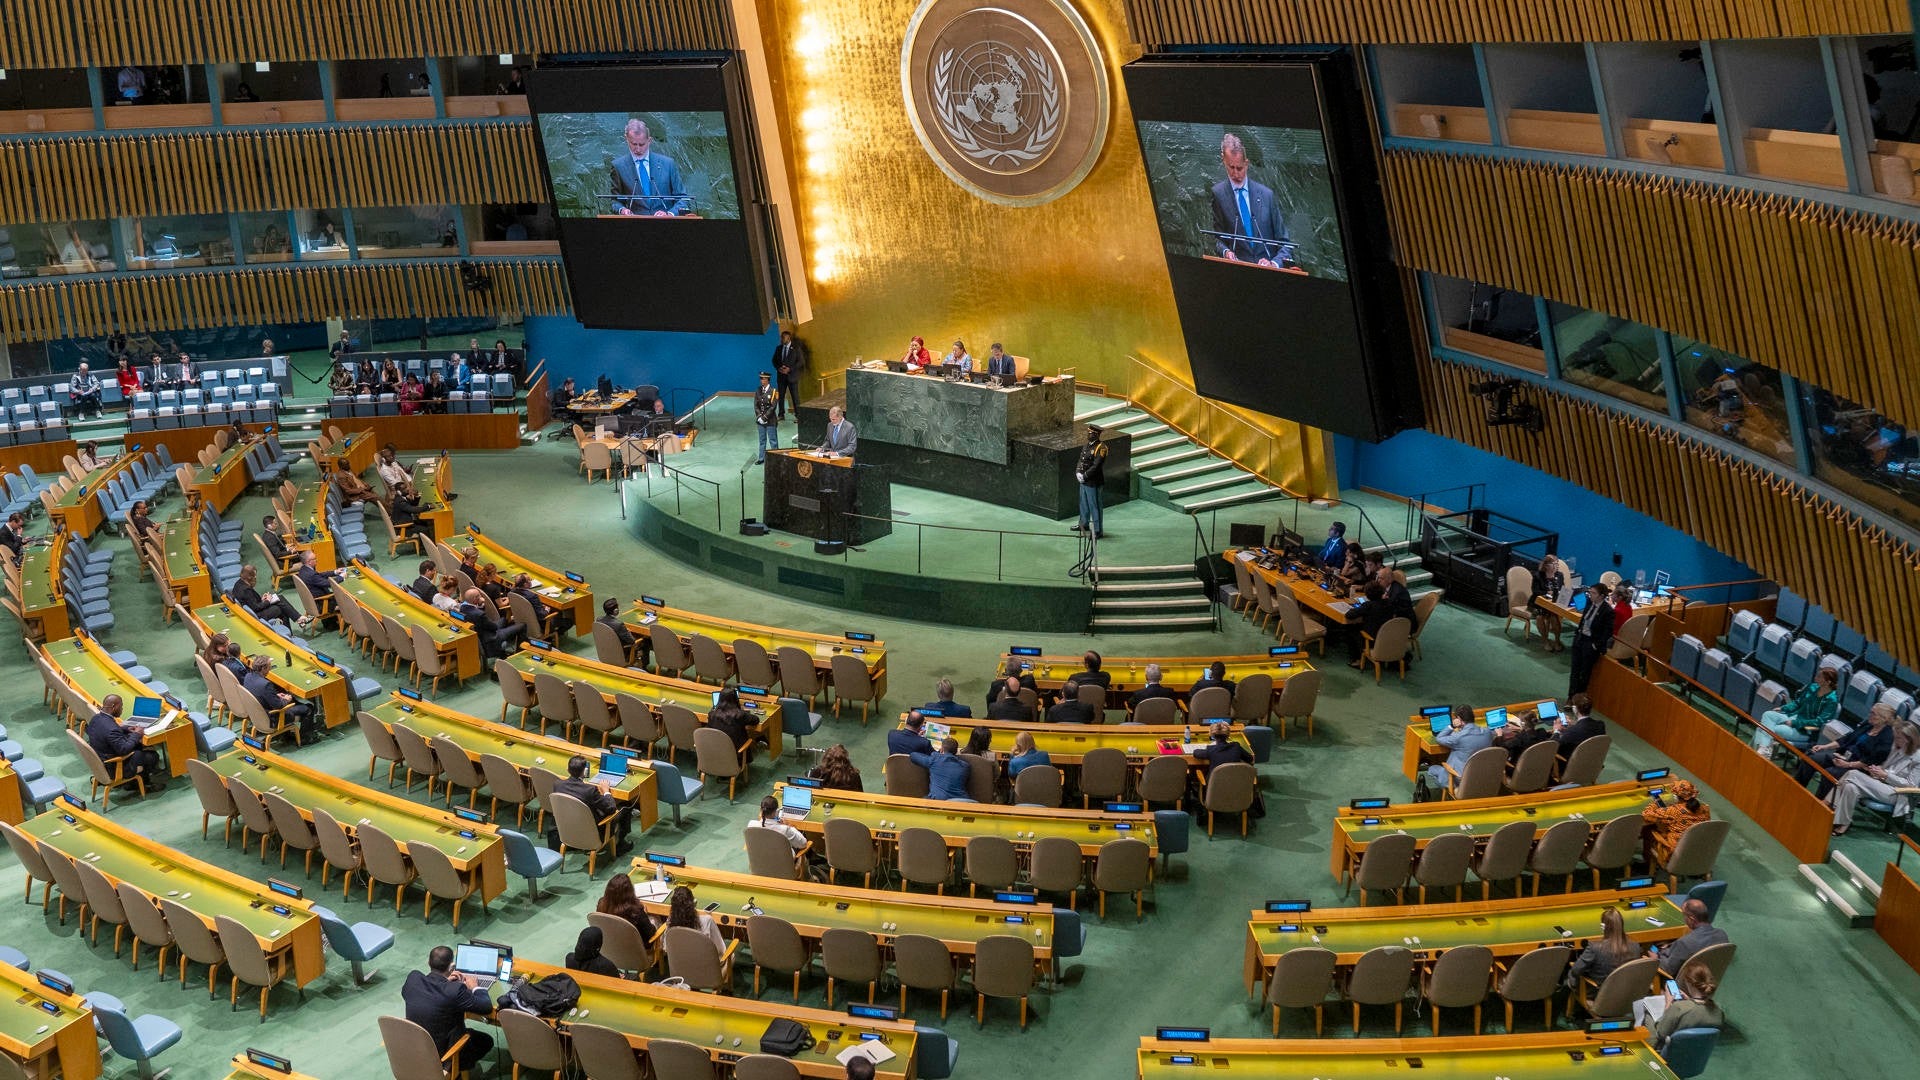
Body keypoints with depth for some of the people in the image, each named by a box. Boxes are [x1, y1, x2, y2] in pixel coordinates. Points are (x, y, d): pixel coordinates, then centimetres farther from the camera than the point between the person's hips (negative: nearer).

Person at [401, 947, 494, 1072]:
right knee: (486, 1040, 20)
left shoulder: (413, 978, -16)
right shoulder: (455, 990, -31)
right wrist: (475, 987, 2)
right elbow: (487, 1007, -17)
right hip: (442, 1054, -6)